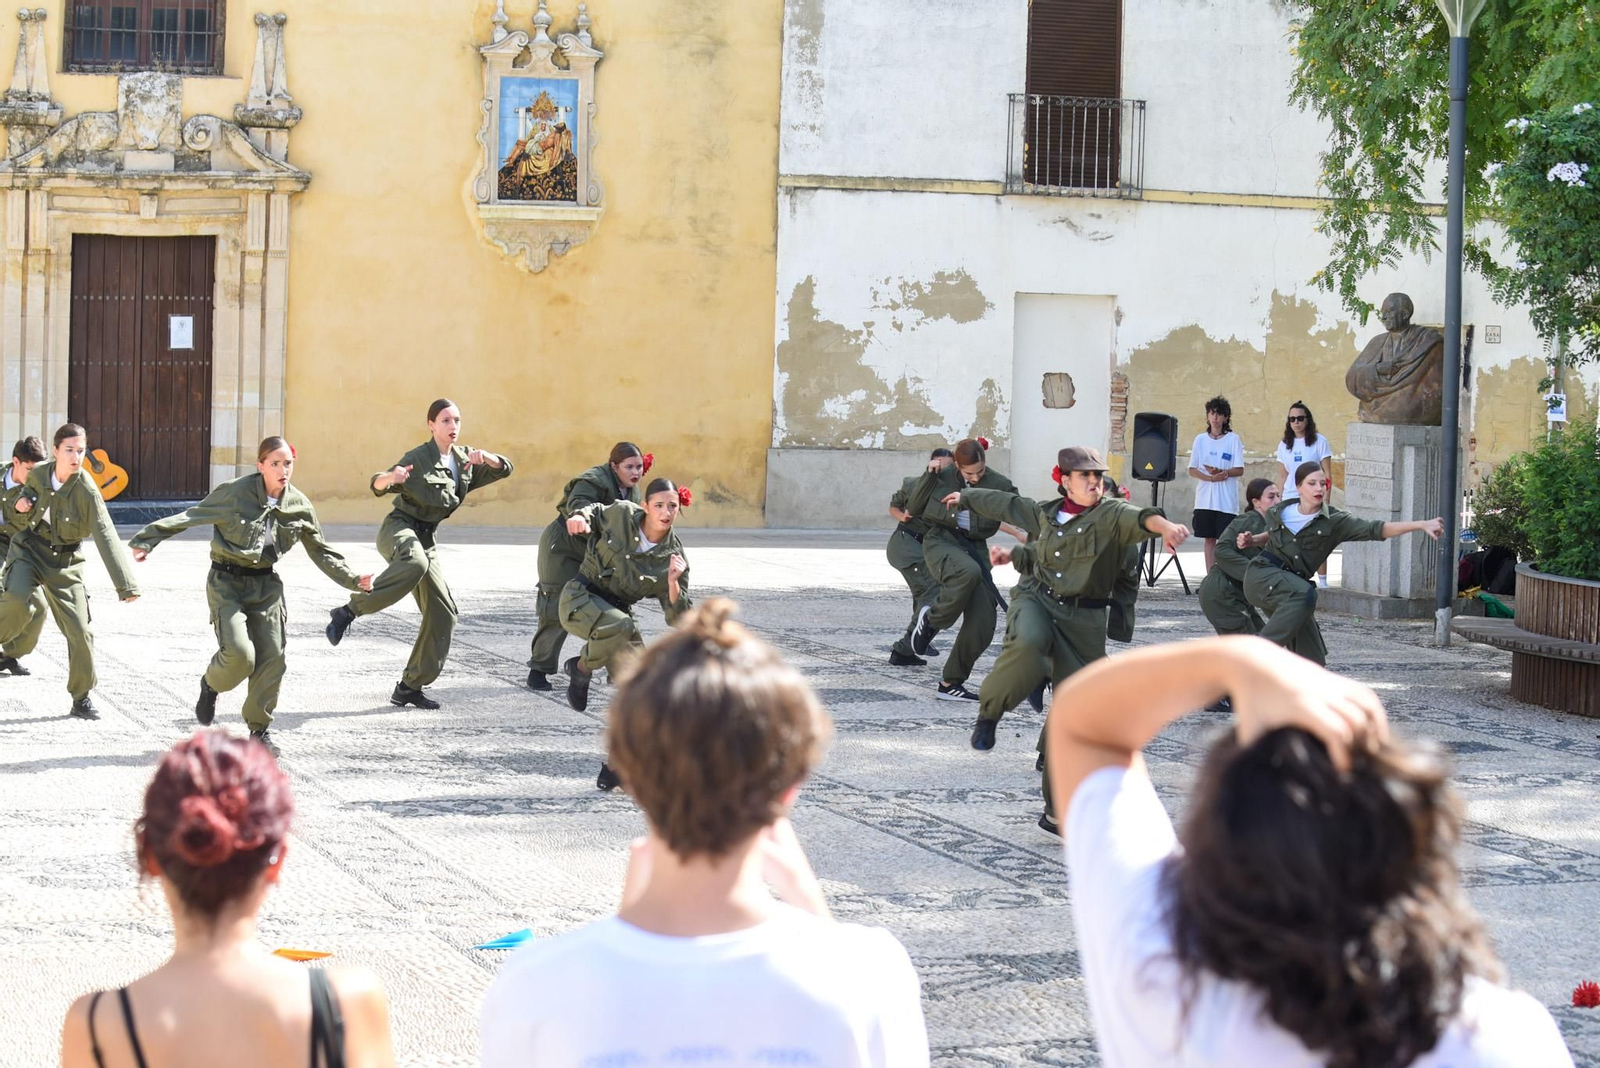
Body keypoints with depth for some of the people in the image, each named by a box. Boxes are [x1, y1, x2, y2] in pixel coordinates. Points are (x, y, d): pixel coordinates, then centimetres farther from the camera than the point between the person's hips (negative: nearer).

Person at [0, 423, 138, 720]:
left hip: (64, 562, -1)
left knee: (79, 630, -5)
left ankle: (81, 698, 11)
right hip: (29, 549, 1)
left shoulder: (87, 491, -21)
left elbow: (106, 538, -27)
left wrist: (126, 585, -34)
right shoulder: (38, 474, -8)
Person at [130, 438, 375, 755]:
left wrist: (352, 580, 10)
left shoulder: (299, 506, 2)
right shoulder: (236, 493, -13)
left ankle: (259, 728, 14)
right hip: (226, 583, -4)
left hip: (266, 585, 4)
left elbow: (320, 551, 15)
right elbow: (191, 516, -10)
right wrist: (148, 540, -14)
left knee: (272, 656, -3)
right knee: (239, 652, -19)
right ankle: (210, 684, 17)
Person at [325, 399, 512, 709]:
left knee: (442, 613, 2)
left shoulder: (464, 458, 10)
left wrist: (485, 457, -12)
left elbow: (504, 469, 11)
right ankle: (348, 612, -36)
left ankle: (410, 687, 7)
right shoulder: (419, 458, -12)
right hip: (399, 529, -8)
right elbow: (378, 486, -22)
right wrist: (389, 478, -47)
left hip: (425, 538, 8)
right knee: (415, 563, -43)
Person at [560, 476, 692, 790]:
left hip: (617, 611, 4)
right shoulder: (621, 514, -10)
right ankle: (581, 667, -6)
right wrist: (580, 517, -9)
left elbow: (679, 620, -7)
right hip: (580, 598, -3)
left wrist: (673, 583, -25)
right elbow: (595, 512, 15)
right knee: (622, 627, -36)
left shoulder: (675, 557, -7)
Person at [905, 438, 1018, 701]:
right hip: (941, 543, -3)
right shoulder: (944, 476, -2)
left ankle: (951, 683, 9)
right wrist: (930, 474, -8)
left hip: (975, 550, 3)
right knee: (968, 572, -39)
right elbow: (914, 509, 2)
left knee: (982, 626, -6)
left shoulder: (1000, 486, -3)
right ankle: (931, 618, -14)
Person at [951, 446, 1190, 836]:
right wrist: (966, 496, 47)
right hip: (1037, 602, 1)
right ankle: (989, 712, -11)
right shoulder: (1045, 513, 10)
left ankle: (1057, 811, 9)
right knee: (1028, 646, -37)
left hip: (1083, 620, -1)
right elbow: (1007, 505, 29)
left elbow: (1136, 518, -29)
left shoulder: (1110, 514, -5)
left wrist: (1164, 526, -52)